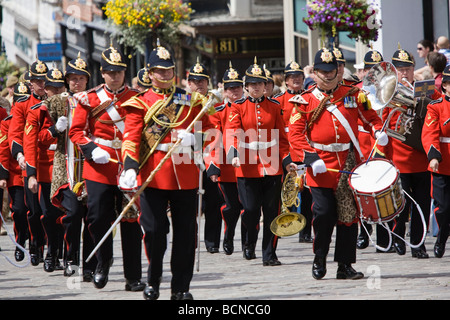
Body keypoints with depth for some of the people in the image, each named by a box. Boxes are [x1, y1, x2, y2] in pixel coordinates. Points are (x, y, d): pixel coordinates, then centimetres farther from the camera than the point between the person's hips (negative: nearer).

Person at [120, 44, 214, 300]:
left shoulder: (190, 100, 13)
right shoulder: (141, 103, 5)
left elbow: (208, 129, 10)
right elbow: (131, 137, -6)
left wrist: (193, 137, -13)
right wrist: (130, 167, -22)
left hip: (186, 176, 2)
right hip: (153, 175, -2)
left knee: (185, 232, 3)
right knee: (154, 230, -4)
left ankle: (181, 287, 11)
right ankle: (153, 281, 16)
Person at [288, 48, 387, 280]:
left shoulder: (352, 95, 9)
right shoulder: (305, 101, 3)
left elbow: (370, 116, 15)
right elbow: (295, 134, -2)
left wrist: (378, 131, -8)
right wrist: (311, 159, -15)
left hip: (349, 165, 2)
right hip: (321, 168, -2)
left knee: (348, 215, 2)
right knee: (323, 213, -10)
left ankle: (345, 266, 9)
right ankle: (319, 258, 12)